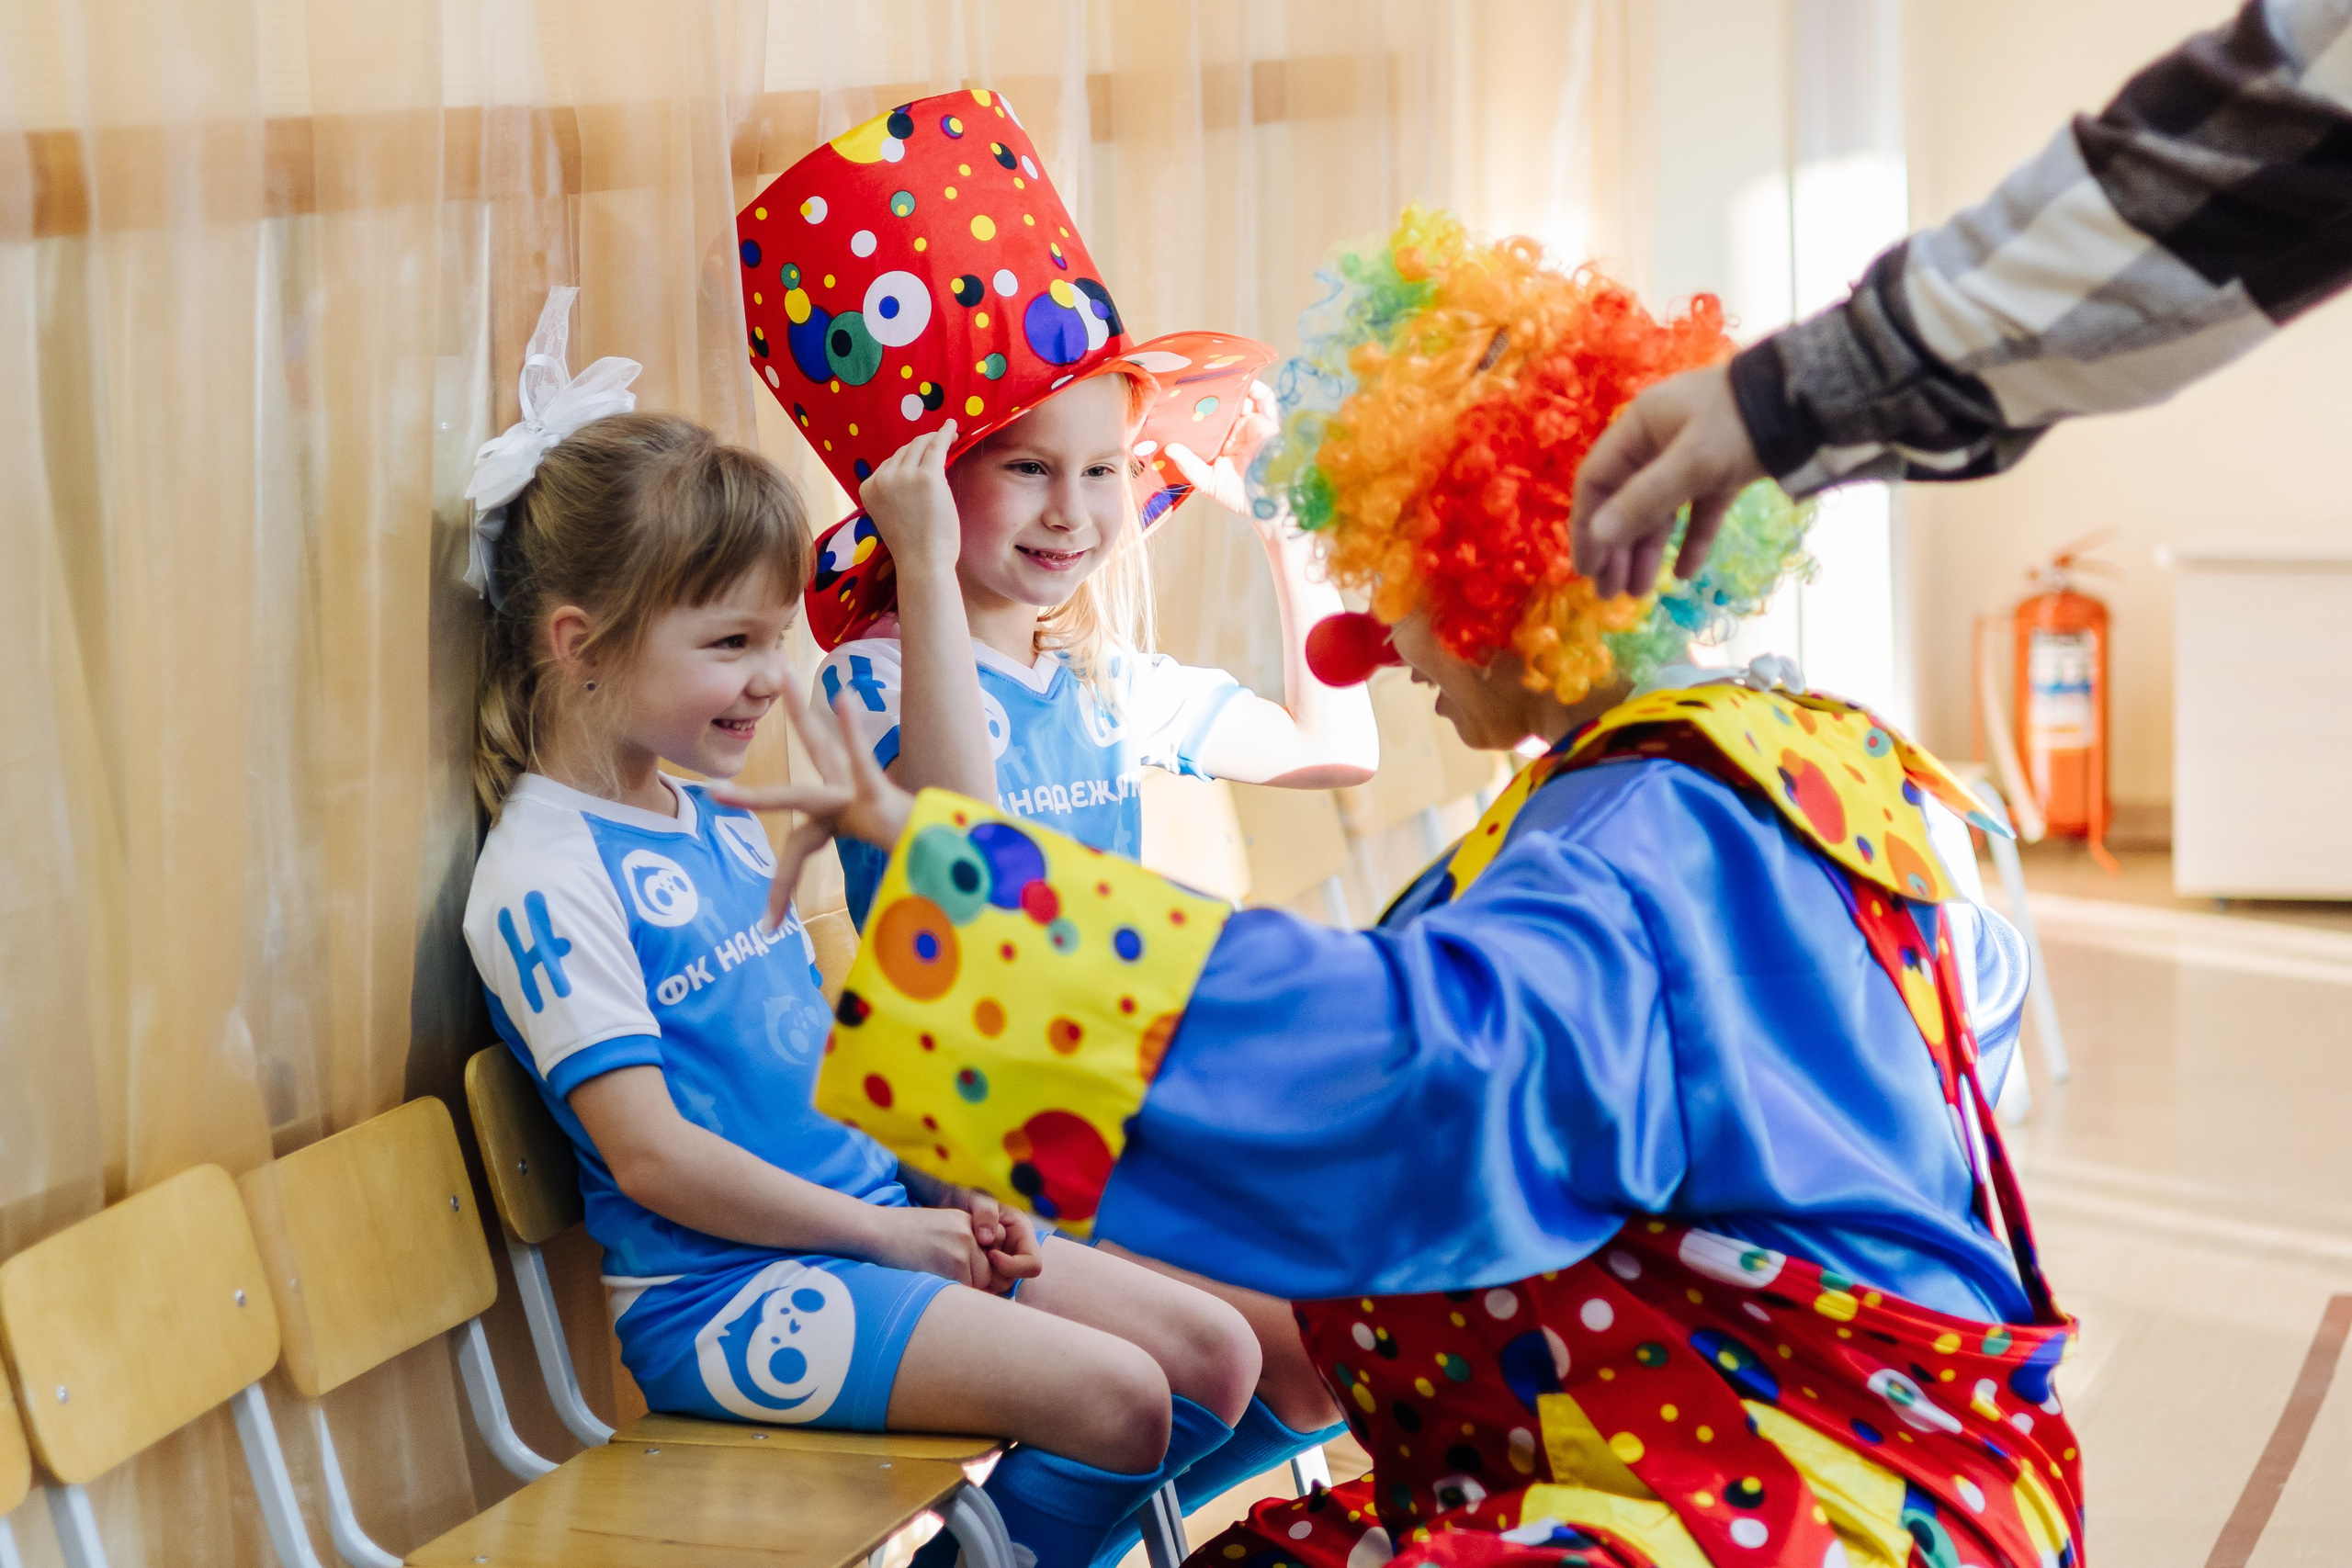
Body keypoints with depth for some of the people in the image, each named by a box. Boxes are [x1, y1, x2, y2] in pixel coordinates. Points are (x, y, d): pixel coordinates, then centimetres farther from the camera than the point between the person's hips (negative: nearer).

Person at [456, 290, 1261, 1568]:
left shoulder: (722, 830, 14)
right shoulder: (544, 878, -14)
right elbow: (650, 1153, -19)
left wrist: (940, 1184, 6)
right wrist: (888, 1232, -15)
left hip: (875, 1216, 9)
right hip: (717, 1289, -9)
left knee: (1216, 1357, 1)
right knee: (1111, 1396, -21)